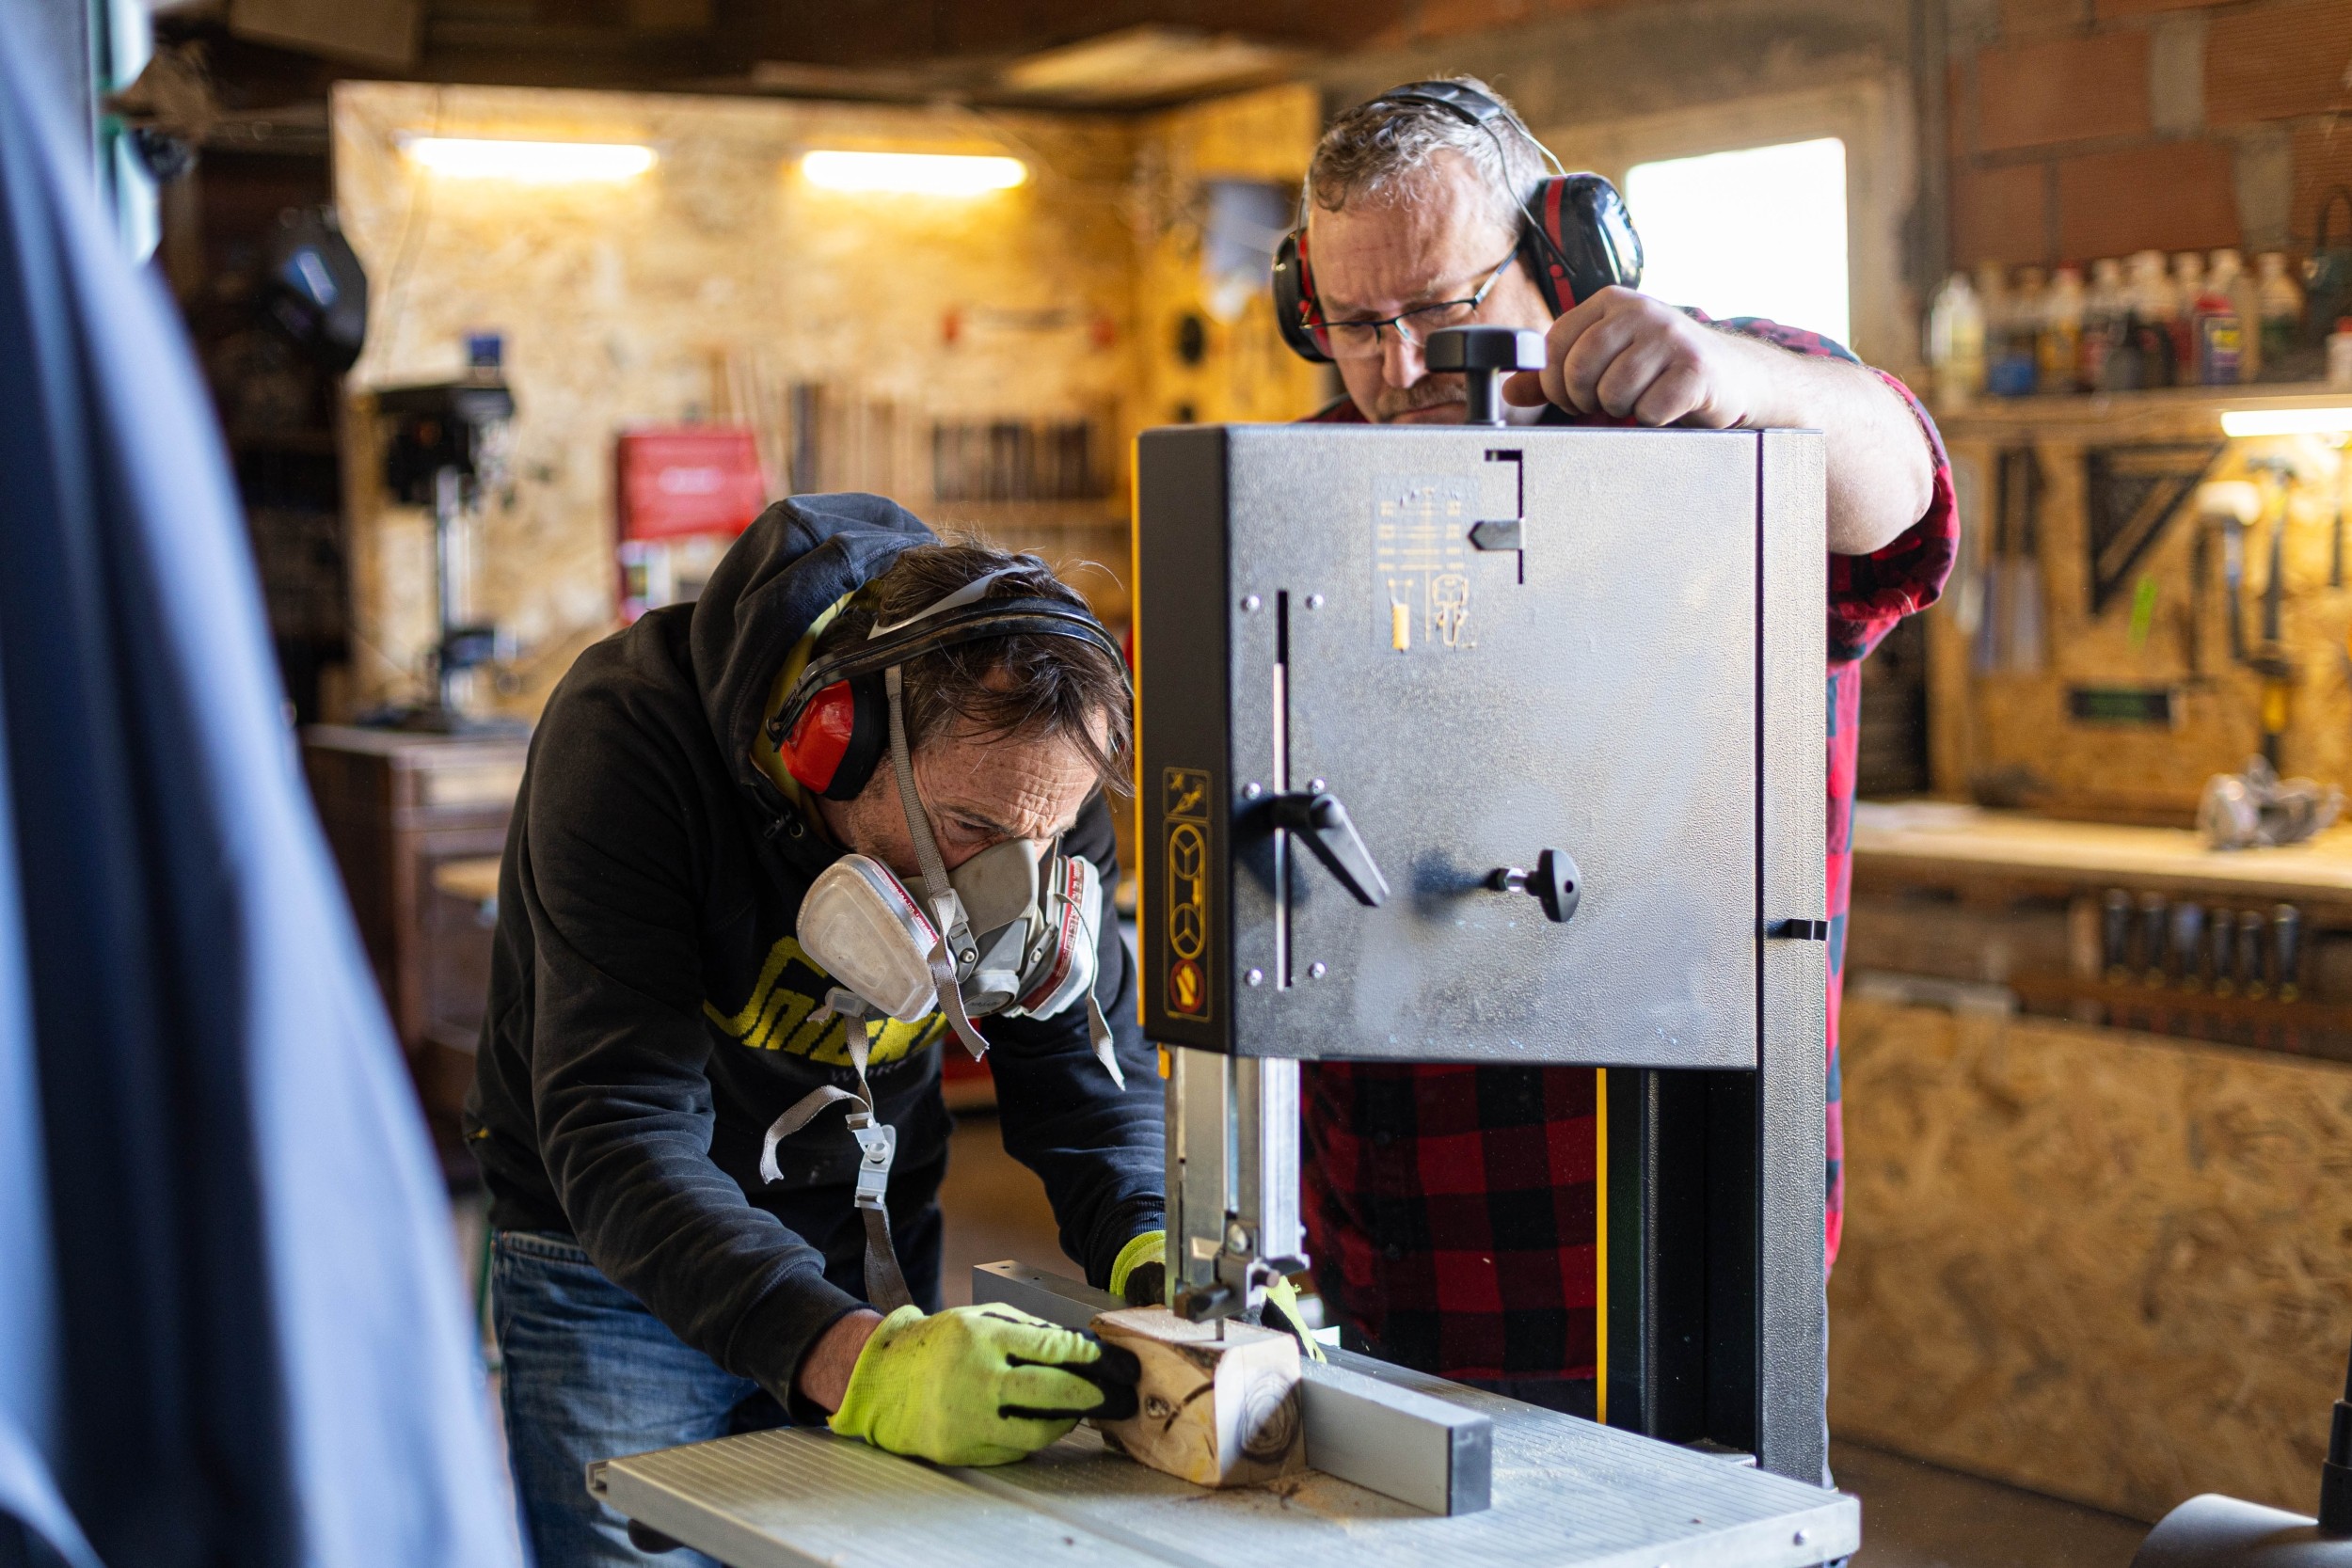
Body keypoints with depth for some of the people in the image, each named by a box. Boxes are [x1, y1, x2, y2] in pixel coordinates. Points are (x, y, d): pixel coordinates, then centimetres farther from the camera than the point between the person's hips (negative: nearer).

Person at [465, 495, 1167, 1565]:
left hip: (874, 1250, 4)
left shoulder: (1025, 776, -17)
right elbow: (619, 1134, -39)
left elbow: (1087, 1072, -8)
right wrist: (851, 1358, -52)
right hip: (617, 1265, -3)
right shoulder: (631, 741, -32)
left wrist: (1155, 1251, -30)